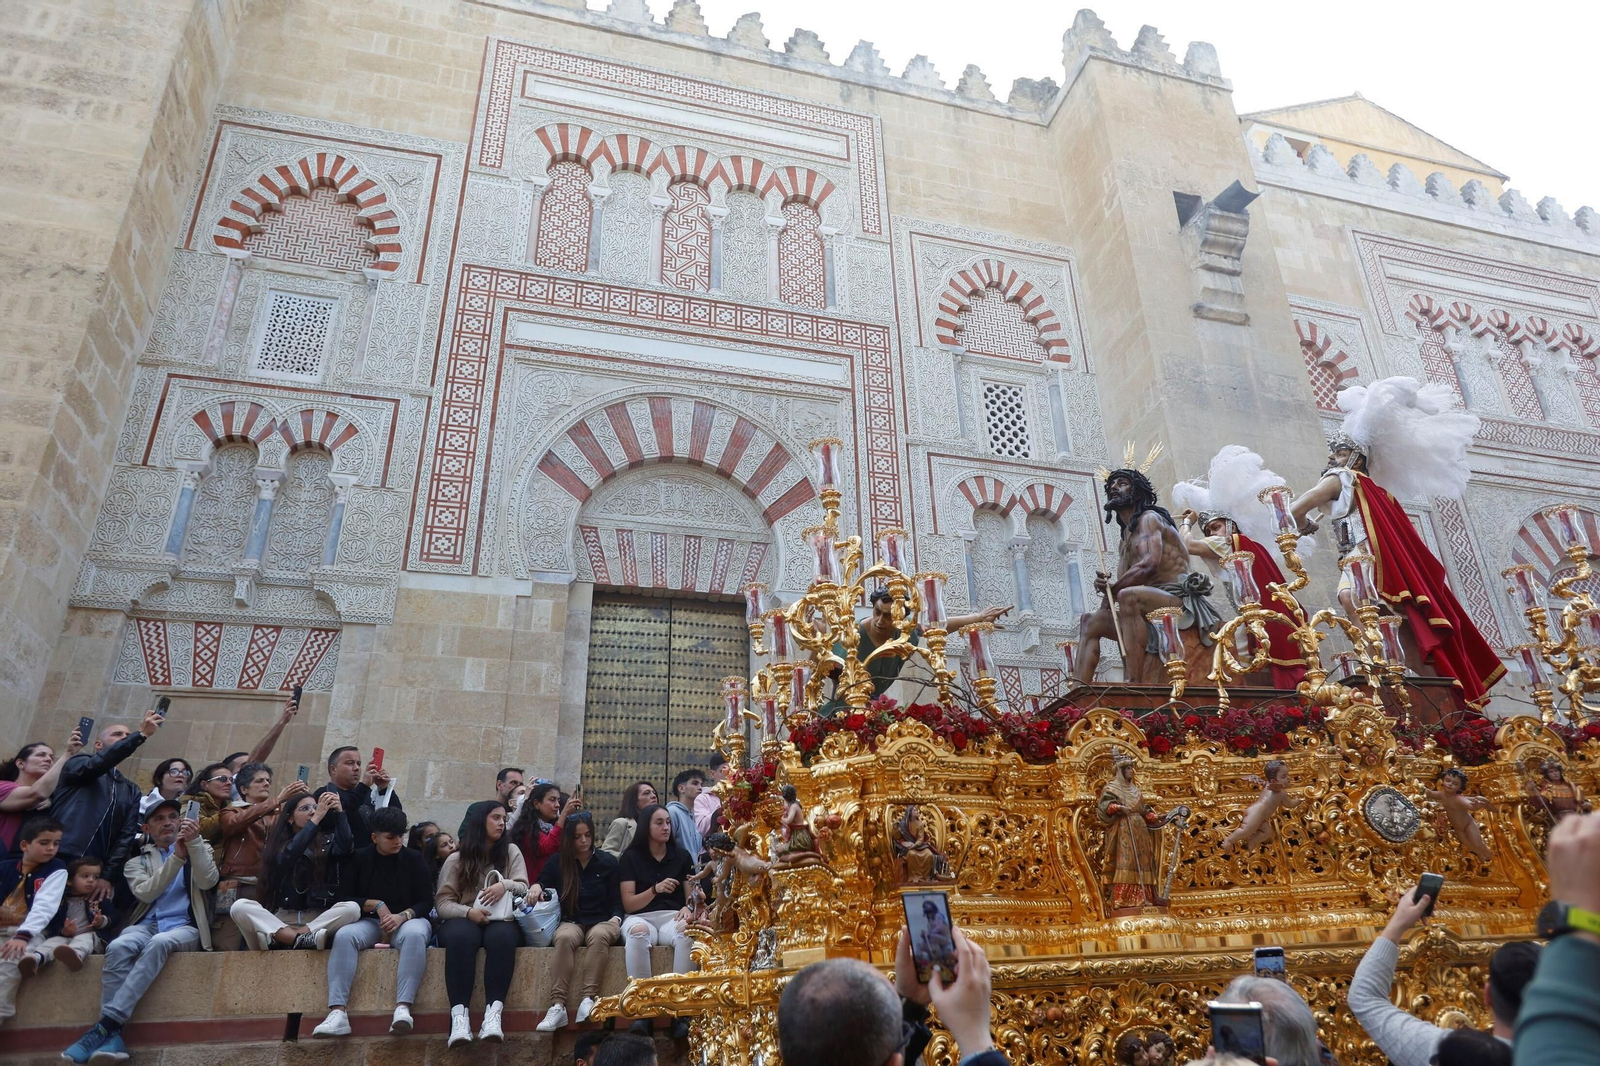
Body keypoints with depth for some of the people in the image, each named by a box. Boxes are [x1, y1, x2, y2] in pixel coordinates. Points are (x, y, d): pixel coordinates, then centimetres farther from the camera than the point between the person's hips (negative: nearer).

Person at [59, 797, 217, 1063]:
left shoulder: (200, 849, 15)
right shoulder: (137, 861, 18)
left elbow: (207, 882, -5)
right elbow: (145, 892, -3)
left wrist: (194, 843, -15)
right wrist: (176, 857, -15)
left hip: (185, 927, -2)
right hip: (147, 925, 2)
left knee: (159, 943, -36)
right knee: (118, 947, -32)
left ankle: (105, 1024, -38)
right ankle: (113, 1034, -36)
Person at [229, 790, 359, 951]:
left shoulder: (327, 841, 8)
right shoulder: (277, 843, 6)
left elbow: (346, 847, -15)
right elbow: (287, 858, -17)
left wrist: (338, 812, -23)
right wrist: (317, 818, -22)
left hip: (320, 919, 0)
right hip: (280, 919, 0)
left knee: (352, 908, -29)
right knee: (240, 907, -25)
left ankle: (278, 937, -30)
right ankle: (304, 939, -35)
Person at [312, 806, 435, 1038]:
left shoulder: (414, 859, 3)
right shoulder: (360, 859, 6)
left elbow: (426, 902, 0)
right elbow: (347, 899, 4)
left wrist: (402, 916, -20)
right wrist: (376, 905, -13)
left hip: (407, 919, -1)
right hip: (370, 921, 2)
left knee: (415, 934, -37)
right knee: (343, 936, -32)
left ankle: (403, 1008, -46)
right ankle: (337, 1013, -40)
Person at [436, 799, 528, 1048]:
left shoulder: (511, 851, 12)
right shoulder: (456, 860, 7)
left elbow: (524, 888, 4)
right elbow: (443, 902, -1)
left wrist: (505, 885, -19)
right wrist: (468, 912, -20)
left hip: (500, 920, 1)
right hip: (463, 919, -1)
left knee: (502, 936, -37)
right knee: (461, 936, -38)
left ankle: (494, 1011, -46)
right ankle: (459, 1014, -44)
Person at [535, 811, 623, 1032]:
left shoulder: (608, 862, 7)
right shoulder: (558, 862, 10)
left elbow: (617, 901, 7)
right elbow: (543, 882, 16)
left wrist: (616, 919, -12)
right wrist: (537, 887, -8)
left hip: (602, 922, 0)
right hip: (571, 922, 1)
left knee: (599, 935, -38)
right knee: (565, 937, -36)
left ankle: (588, 998, -45)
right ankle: (558, 1006, -44)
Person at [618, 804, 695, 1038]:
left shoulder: (682, 856, 14)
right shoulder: (631, 857, 8)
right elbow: (629, 904, 1)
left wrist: (687, 909, -13)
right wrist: (655, 889, -15)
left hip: (672, 917, 1)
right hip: (640, 917, -1)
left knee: (687, 931, -35)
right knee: (638, 932, -39)